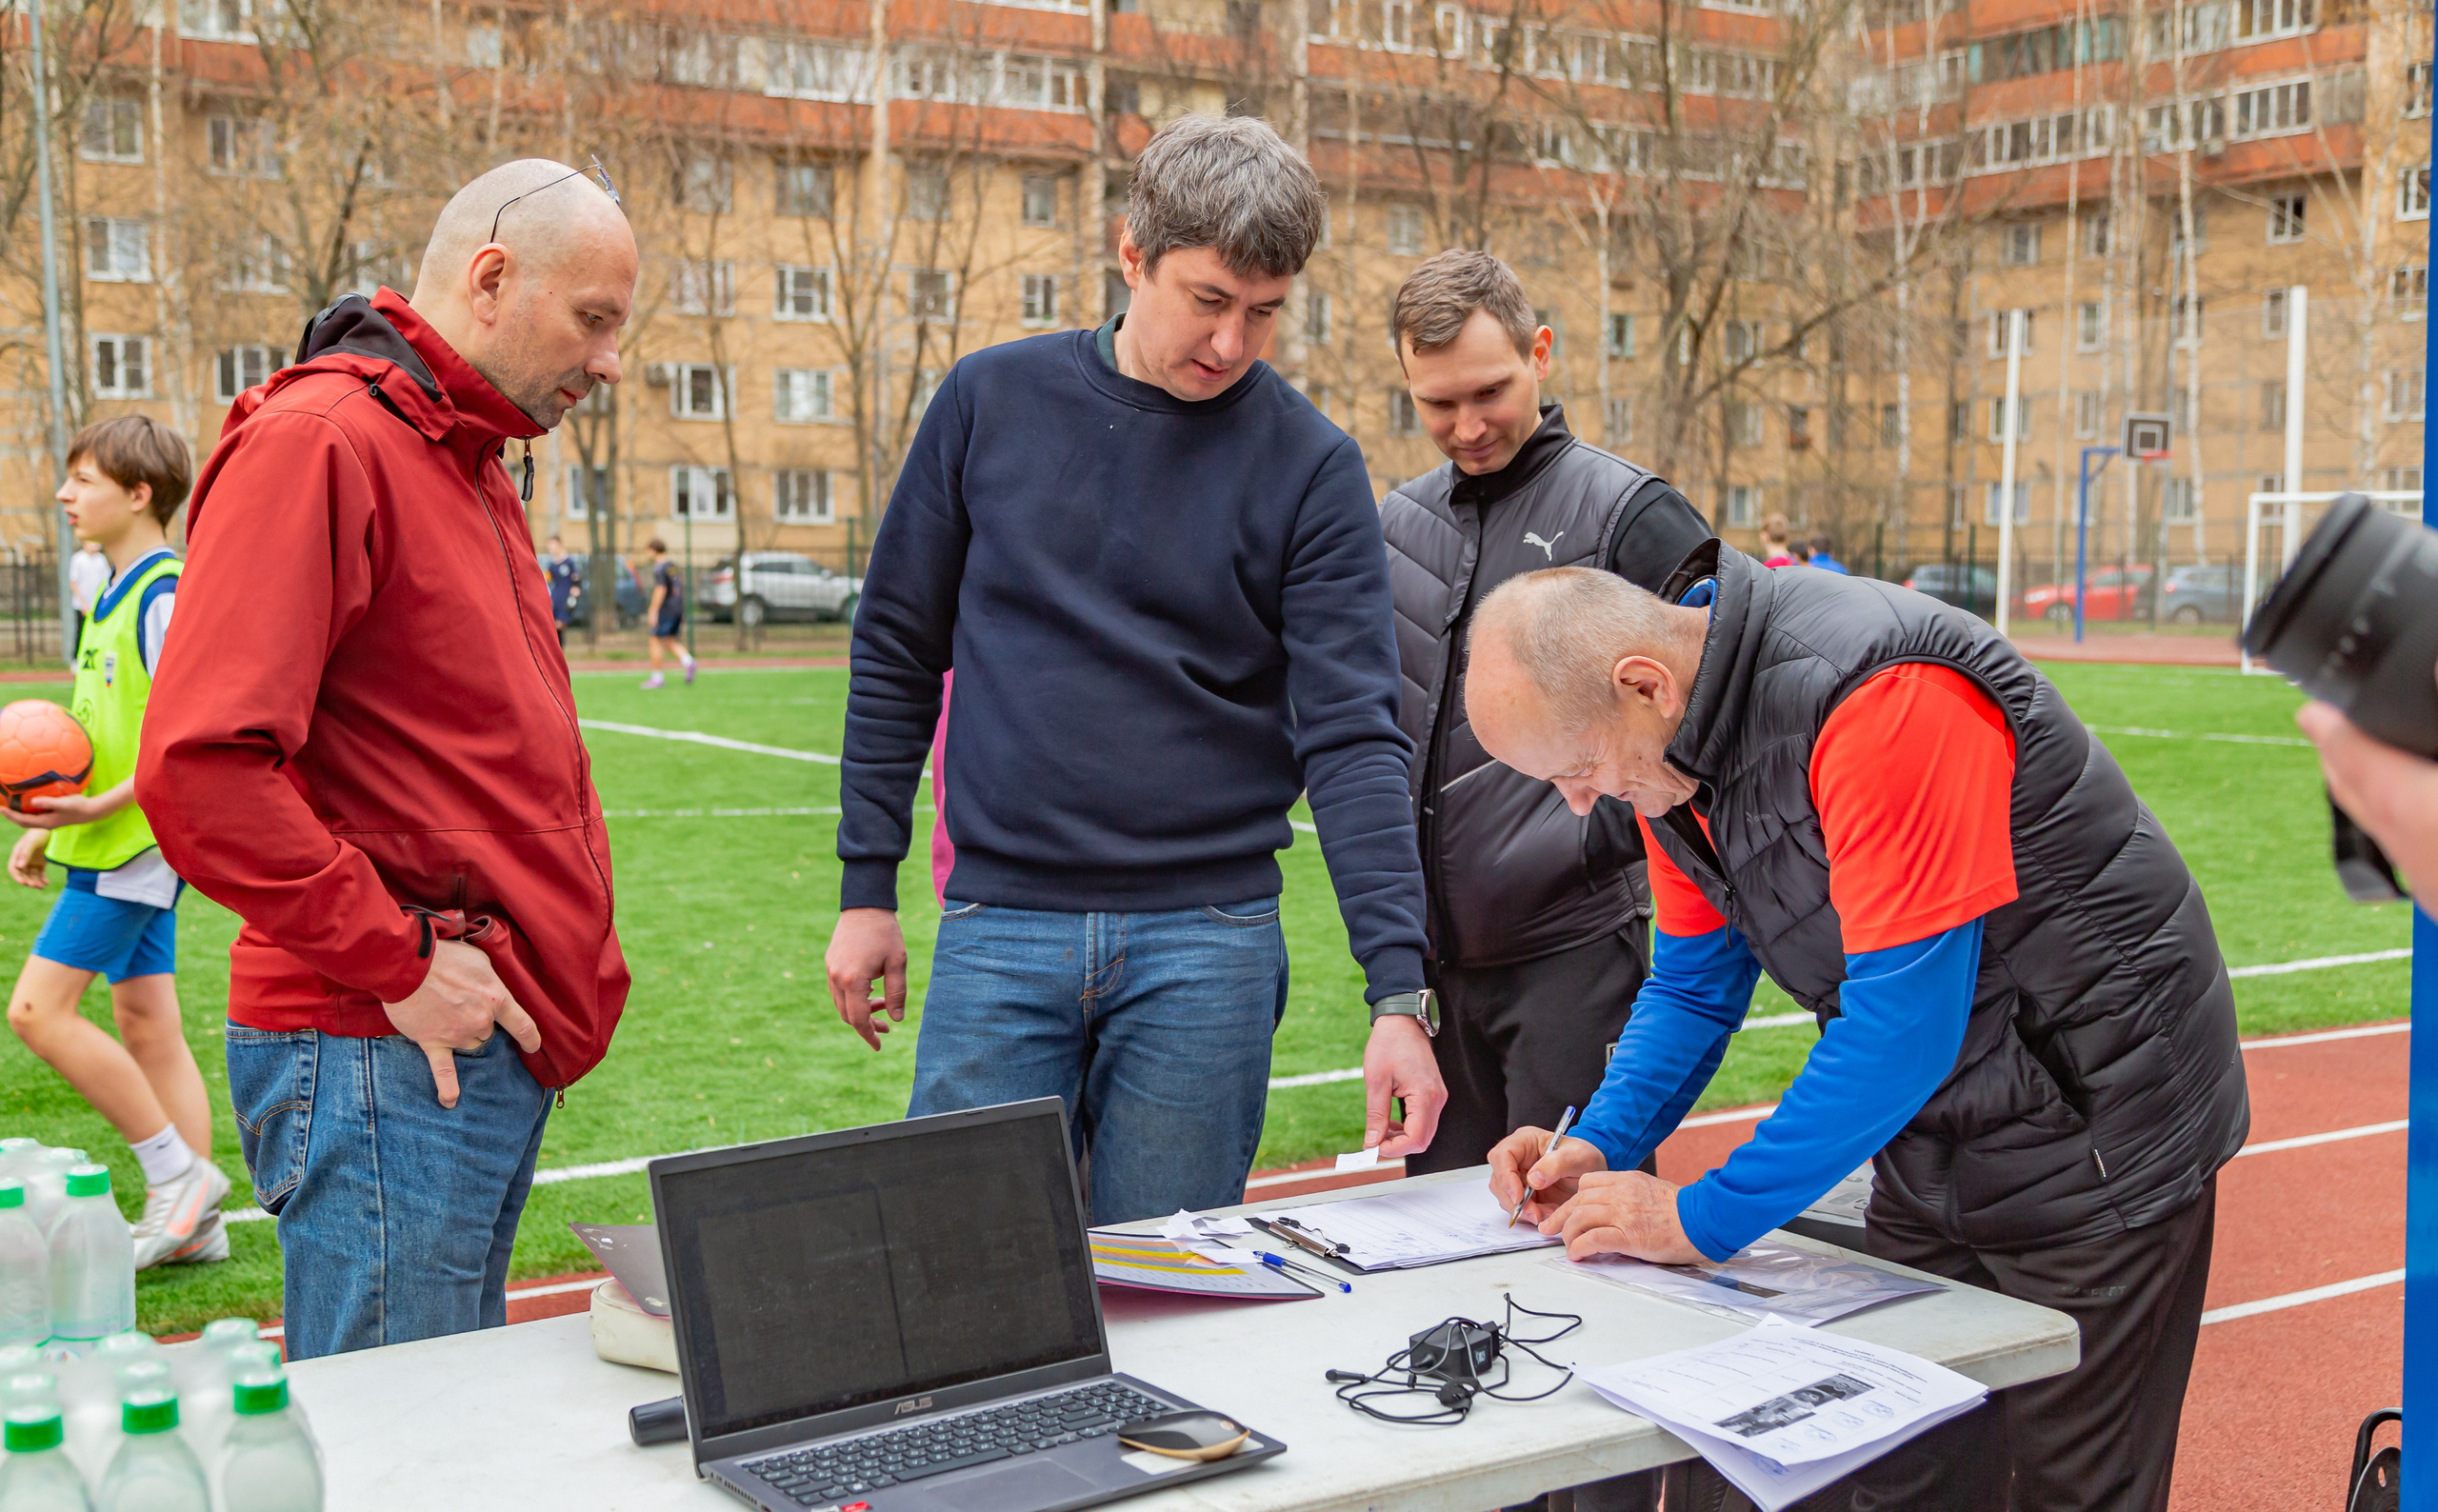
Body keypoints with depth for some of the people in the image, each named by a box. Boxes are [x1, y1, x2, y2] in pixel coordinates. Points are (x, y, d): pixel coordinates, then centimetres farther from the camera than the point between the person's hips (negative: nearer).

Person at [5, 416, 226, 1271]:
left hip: (136, 842, -10)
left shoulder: (164, 595, -15)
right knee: (146, 1023, 10)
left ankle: (178, 1171, -2)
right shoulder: (115, 593, 15)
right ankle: (192, 1224, 15)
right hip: (122, 843, 10)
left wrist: (99, 807, -27)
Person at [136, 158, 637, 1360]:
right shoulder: (318, 441, -13)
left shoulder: (469, 464, 18)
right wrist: (393, 965, -17)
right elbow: (201, 768, -23)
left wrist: (574, 950, 16)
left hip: (498, 1053, 10)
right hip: (382, 1065, -10)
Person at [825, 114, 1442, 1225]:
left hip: (1208, 945, -1)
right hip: (997, 933, 1)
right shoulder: (991, 401, 2)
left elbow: (1351, 736, -8)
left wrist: (1398, 991, -17)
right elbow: (897, 651, 9)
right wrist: (867, 886, 6)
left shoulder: (1310, 467, -2)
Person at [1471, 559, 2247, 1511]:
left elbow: (1903, 1022, -30)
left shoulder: (1879, 694, -30)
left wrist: (1706, 1219, -23)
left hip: (2095, 1135, -7)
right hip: (1936, 1146, 8)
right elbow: (1694, 984, 10)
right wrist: (1600, 1145, -6)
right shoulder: (1670, 744, -2)